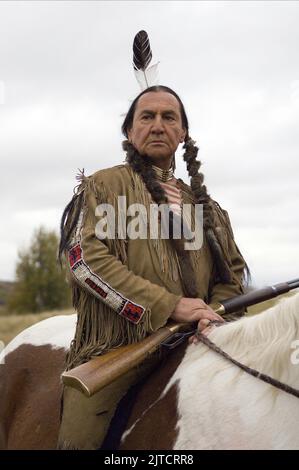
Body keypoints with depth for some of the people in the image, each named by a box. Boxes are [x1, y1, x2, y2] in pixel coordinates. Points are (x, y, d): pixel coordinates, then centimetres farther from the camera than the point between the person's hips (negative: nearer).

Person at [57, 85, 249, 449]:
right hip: (117, 348, -4)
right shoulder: (103, 186, 7)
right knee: (79, 439, -18)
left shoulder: (206, 207, 23)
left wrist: (213, 313, -3)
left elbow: (233, 273, 22)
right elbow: (85, 258, -8)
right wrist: (169, 305, -14)